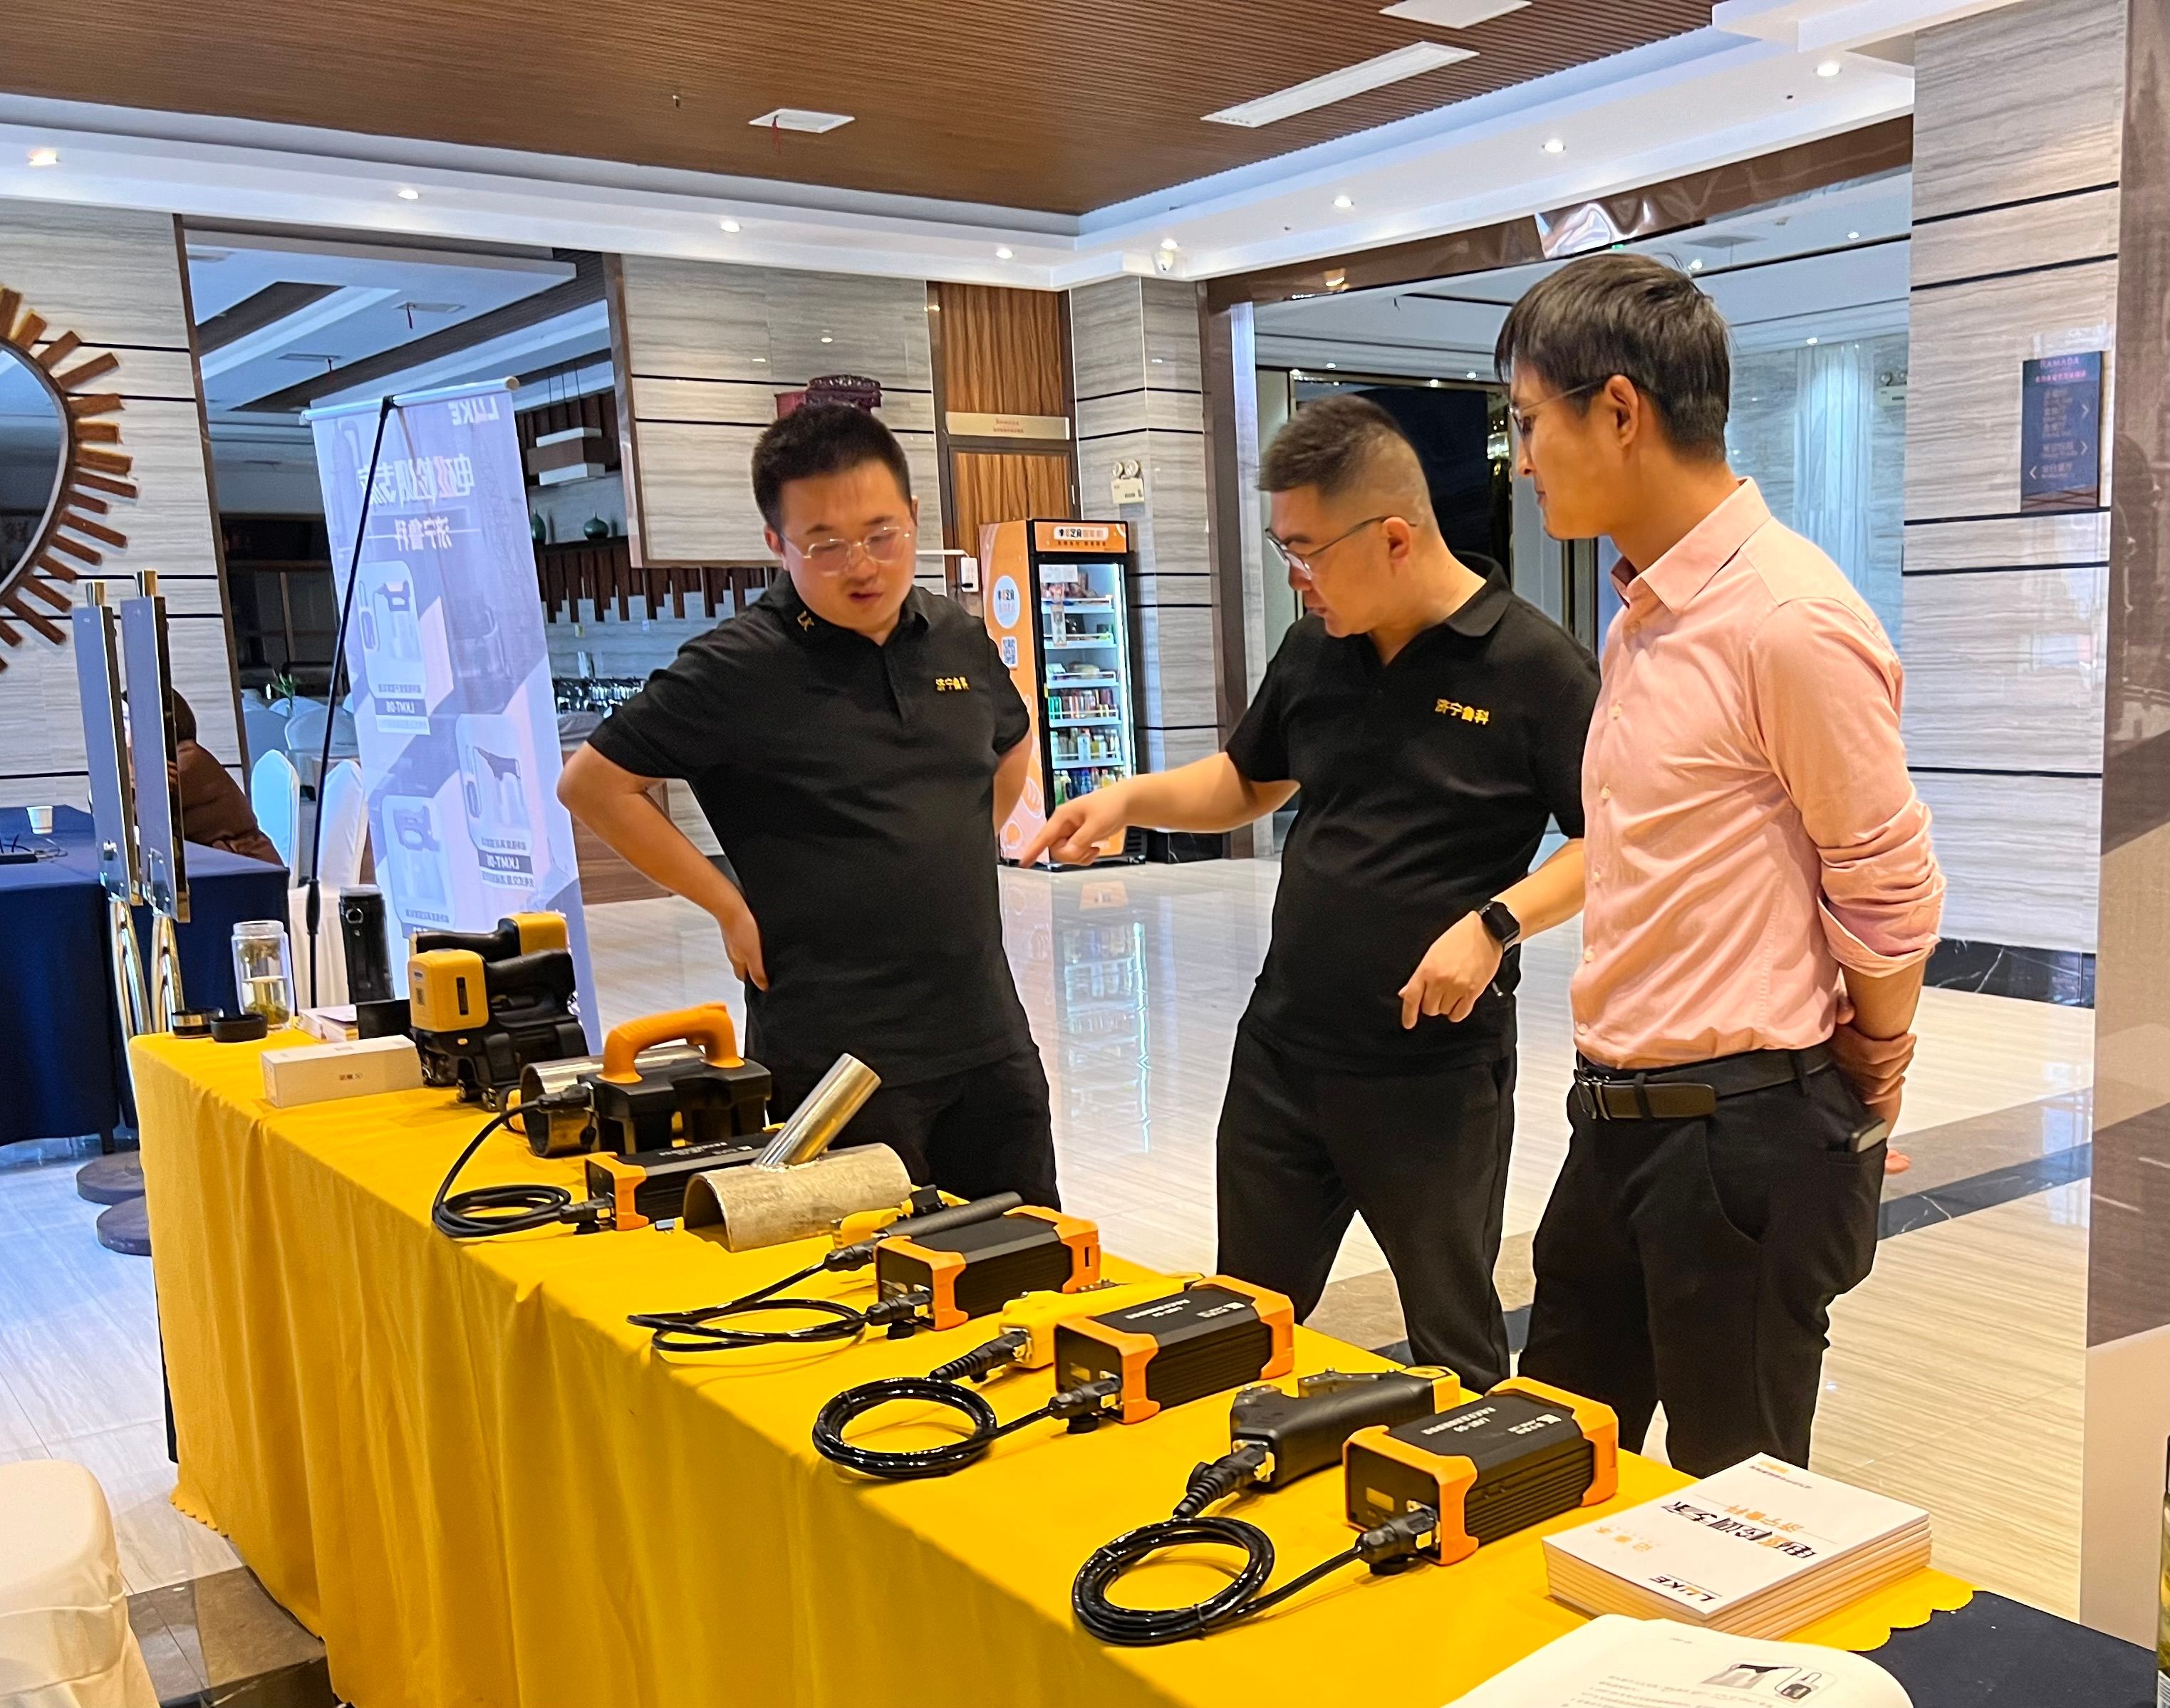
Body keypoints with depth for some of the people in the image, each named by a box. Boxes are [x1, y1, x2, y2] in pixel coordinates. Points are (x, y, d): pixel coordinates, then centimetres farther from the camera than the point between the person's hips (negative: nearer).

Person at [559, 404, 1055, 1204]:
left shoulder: (959, 641, 6)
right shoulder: (741, 666, -11)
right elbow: (592, 782, -9)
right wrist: (732, 908, -9)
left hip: (988, 1039, 6)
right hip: (834, 1056, -5)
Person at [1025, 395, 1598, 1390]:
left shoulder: (1533, 664, -13)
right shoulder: (1314, 650, 5)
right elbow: (1248, 783, 20)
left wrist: (1496, 922, -24)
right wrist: (1130, 798, 3)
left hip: (1437, 1069, -5)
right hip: (1282, 1049, 6)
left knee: (1454, 1345, 13)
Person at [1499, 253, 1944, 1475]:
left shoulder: (1788, 620, -19)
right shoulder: (1646, 617, 10)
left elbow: (1892, 895, -12)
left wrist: (1866, 1096, 1)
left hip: (1745, 1136, -8)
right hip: (1622, 1120, 9)